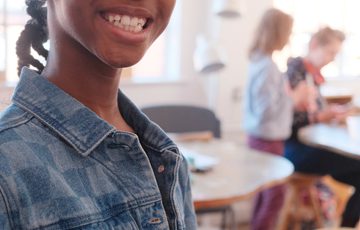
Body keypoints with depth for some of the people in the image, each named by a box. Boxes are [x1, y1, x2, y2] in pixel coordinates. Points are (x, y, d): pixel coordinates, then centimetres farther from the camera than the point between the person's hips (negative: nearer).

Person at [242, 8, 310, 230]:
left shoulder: (260, 61, 7)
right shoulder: (267, 66, -22)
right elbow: (266, 110, -25)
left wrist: (289, 96, 10)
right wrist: (293, 97, -13)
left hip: (262, 137, 9)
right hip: (268, 139, -9)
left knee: (266, 192, 18)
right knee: (275, 194, 0)